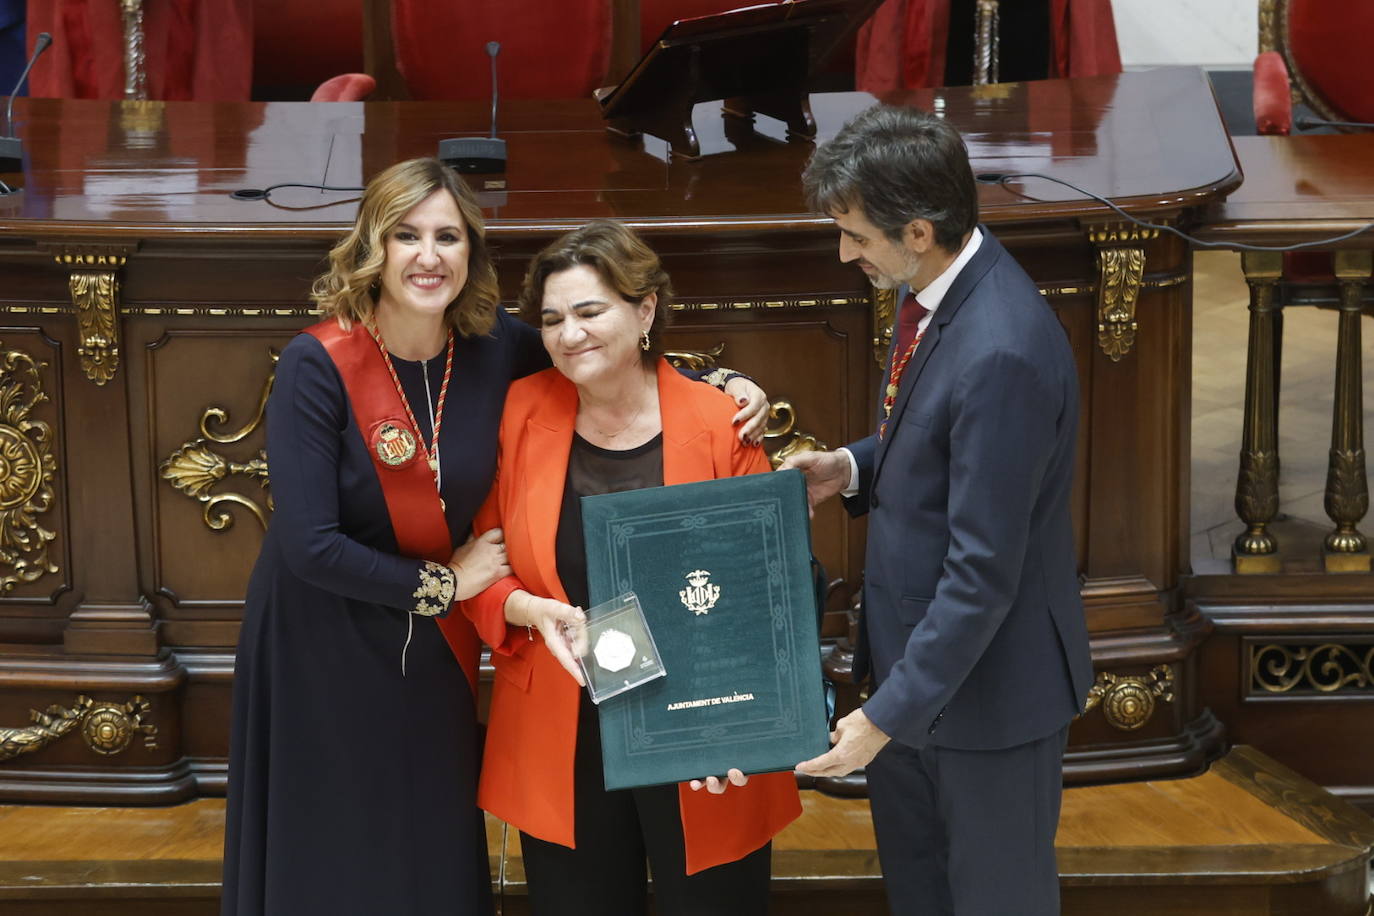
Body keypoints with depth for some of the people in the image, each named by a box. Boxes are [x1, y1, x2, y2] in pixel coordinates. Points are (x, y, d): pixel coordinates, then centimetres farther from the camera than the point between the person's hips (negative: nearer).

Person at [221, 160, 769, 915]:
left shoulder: (495, 348, -8)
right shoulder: (318, 366, -20)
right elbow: (310, 546, -23)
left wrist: (723, 387, -8)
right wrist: (443, 583, -13)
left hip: (433, 655, 4)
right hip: (320, 653, -4)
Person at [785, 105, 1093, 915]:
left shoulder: (1002, 353, -33)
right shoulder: (938, 289, -3)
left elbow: (982, 571, -29)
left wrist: (890, 712, -24)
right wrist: (853, 469, -2)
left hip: (987, 681, -9)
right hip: (912, 647, 9)